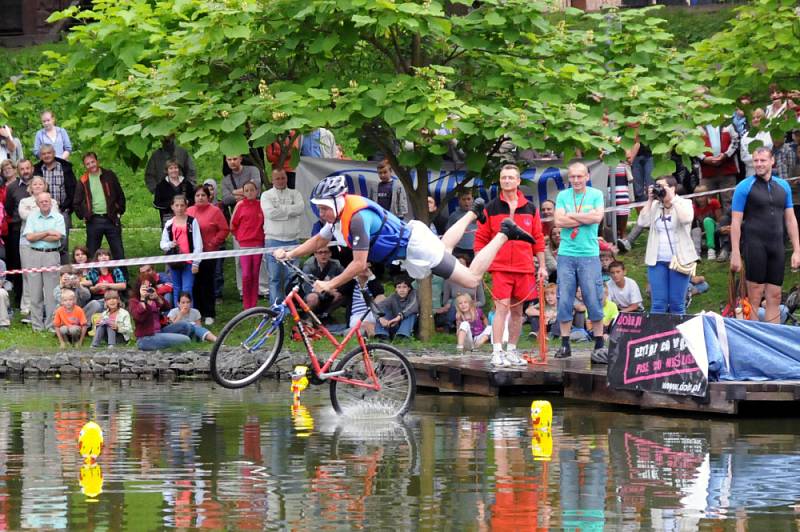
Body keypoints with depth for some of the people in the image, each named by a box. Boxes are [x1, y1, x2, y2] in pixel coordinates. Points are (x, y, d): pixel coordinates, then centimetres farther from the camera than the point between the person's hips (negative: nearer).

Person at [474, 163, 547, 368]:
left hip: (524, 268, 3)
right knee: (502, 307, -12)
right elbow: (481, 238, 5)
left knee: (517, 310, 8)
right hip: (500, 267, -3)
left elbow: (538, 239, 12)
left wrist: (542, 266, 8)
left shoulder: (530, 209, 9)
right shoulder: (491, 208, 3)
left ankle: (512, 351, 17)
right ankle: (497, 352, -15)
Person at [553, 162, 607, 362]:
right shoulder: (563, 196, 9)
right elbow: (559, 221, -4)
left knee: (594, 300, -3)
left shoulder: (596, 195, 5)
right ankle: (565, 344, 7)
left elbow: (598, 217, -11)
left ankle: (599, 344, 2)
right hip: (566, 254, 2)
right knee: (564, 300, 0)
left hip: (589, 255, -2)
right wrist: (585, 218, -7)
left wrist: (572, 216, -6)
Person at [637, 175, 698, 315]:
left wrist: (672, 198, -17)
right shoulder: (655, 205, 10)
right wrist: (650, 200, -4)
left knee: (677, 304, 1)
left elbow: (686, 219, -19)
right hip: (657, 261, 3)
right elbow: (642, 222, -2)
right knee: (658, 304, 0)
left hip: (679, 260, -3)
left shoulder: (684, 203, 1)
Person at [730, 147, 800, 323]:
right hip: (755, 246, -5)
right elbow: (736, 222, -4)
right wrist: (735, 254, -10)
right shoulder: (745, 187, -2)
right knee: (755, 296, -5)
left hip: (776, 246, 5)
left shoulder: (783, 186, 12)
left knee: (775, 297, 5)